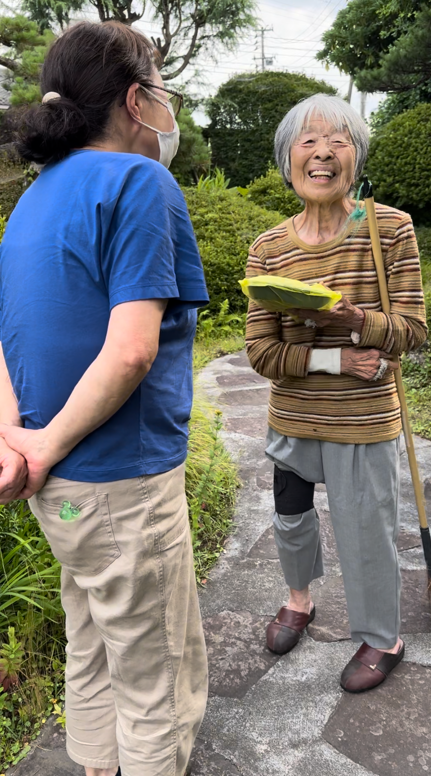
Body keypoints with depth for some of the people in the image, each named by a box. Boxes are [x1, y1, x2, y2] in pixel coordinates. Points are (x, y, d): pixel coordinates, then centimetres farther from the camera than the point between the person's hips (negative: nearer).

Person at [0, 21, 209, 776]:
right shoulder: (139, 181, -14)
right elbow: (131, 351, -23)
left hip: (64, 482, 9)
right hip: (123, 481, -8)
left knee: (92, 657, 25)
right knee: (158, 685, 11)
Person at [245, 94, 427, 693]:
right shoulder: (268, 249, -6)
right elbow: (261, 352, -8)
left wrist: (350, 318, -30)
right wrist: (333, 359, -20)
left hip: (365, 421, -3)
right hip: (292, 417, 3)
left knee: (366, 534, 8)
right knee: (290, 518, 21)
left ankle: (383, 639, 38)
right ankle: (300, 599, 52)